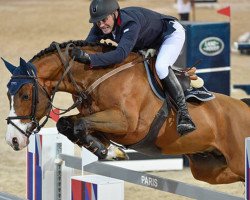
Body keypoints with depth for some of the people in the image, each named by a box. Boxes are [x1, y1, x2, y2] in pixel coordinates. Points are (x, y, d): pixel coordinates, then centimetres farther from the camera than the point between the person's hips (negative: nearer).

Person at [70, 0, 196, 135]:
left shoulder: (130, 24, -43)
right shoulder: (100, 27, -19)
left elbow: (121, 53, -55)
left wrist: (89, 58, -64)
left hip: (172, 33, -9)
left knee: (160, 67, -32)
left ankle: (183, 112, -25)